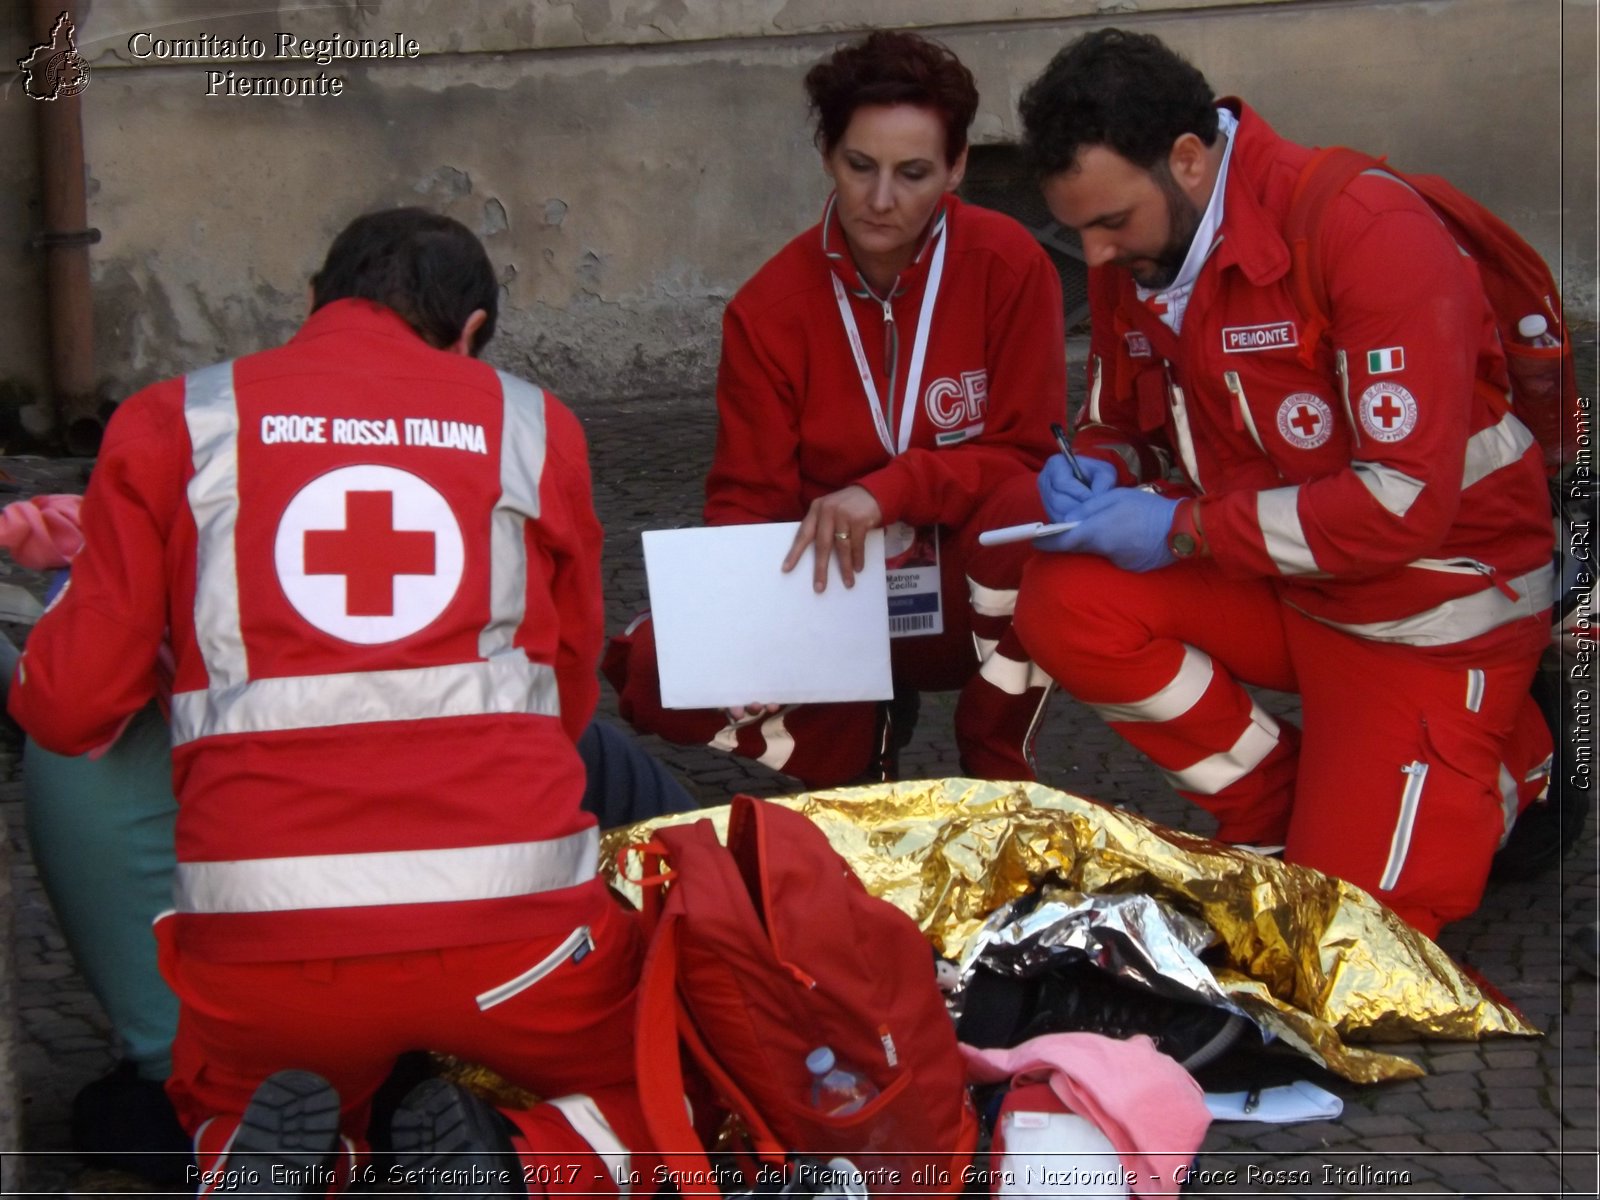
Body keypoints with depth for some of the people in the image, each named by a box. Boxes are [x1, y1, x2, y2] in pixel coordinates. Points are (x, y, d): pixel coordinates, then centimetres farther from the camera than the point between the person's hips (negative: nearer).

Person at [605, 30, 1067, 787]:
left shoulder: (1008, 265, -13)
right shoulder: (769, 308, -8)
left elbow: (1023, 457, -11)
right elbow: (748, 500, -4)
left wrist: (887, 490, -28)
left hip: (968, 600, -2)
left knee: (1031, 508, -36)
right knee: (655, 667, -24)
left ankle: (998, 768, -10)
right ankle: (856, 747, 7)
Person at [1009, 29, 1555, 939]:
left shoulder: (1366, 230, -26)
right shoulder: (1134, 258, -4)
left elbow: (1410, 502, -30)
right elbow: (1118, 426, 14)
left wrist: (1182, 528, -25)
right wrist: (1092, 480, -13)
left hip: (1432, 606, -6)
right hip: (1276, 582, 7)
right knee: (1065, 606, -18)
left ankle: (1501, 768, 18)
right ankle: (1278, 807, 0)